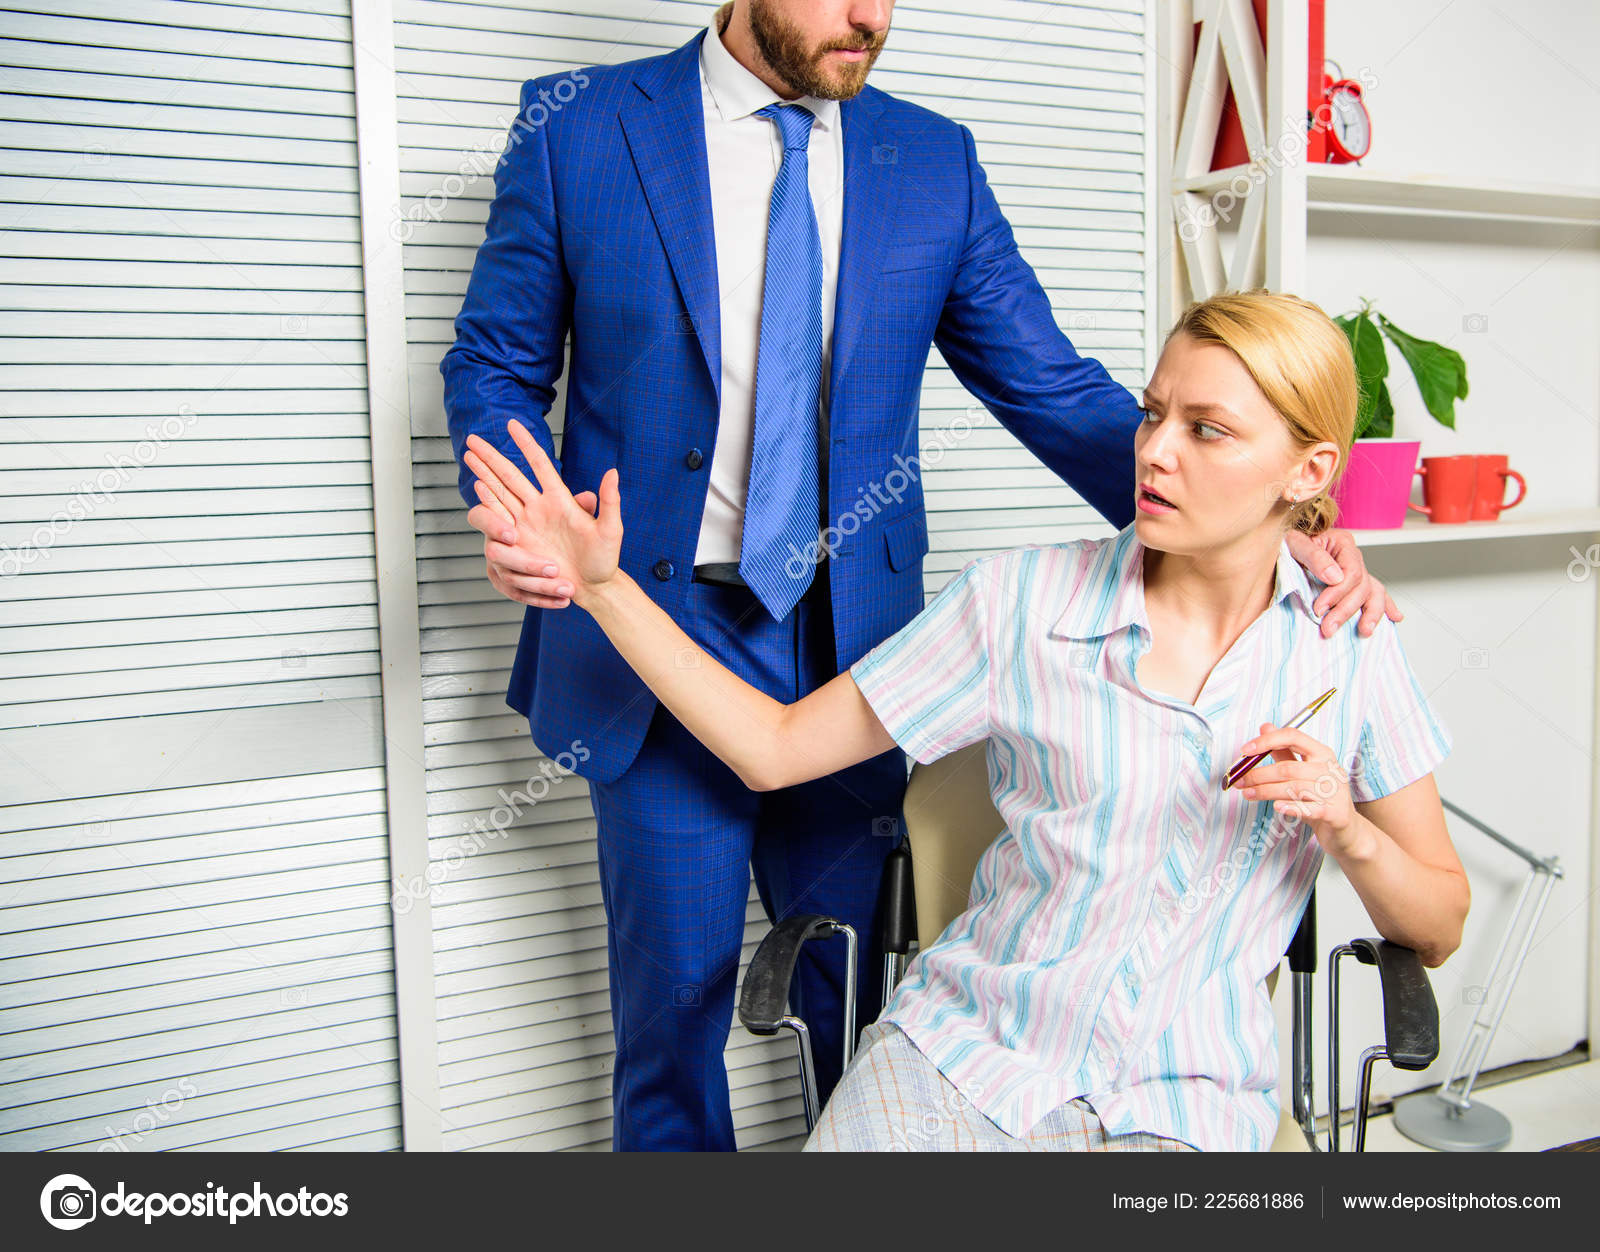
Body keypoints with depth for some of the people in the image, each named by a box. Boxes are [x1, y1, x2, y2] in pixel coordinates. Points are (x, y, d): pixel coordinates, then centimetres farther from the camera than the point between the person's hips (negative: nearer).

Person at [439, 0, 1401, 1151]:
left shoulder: (936, 162, 4)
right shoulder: (576, 127, -2)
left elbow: (1054, 388, 2)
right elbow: (494, 363, 5)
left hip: (854, 635, 2)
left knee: (861, 985, 15)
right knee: (676, 987, 8)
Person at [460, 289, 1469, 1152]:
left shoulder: (1350, 656, -1)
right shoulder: (1022, 599, -3)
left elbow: (1437, 933, 8)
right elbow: (776, 747, -1)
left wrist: (1349, 831, -14)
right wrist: (605, 583, -9)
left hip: (1180, 1101, 1)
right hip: (961, 1052, 0)